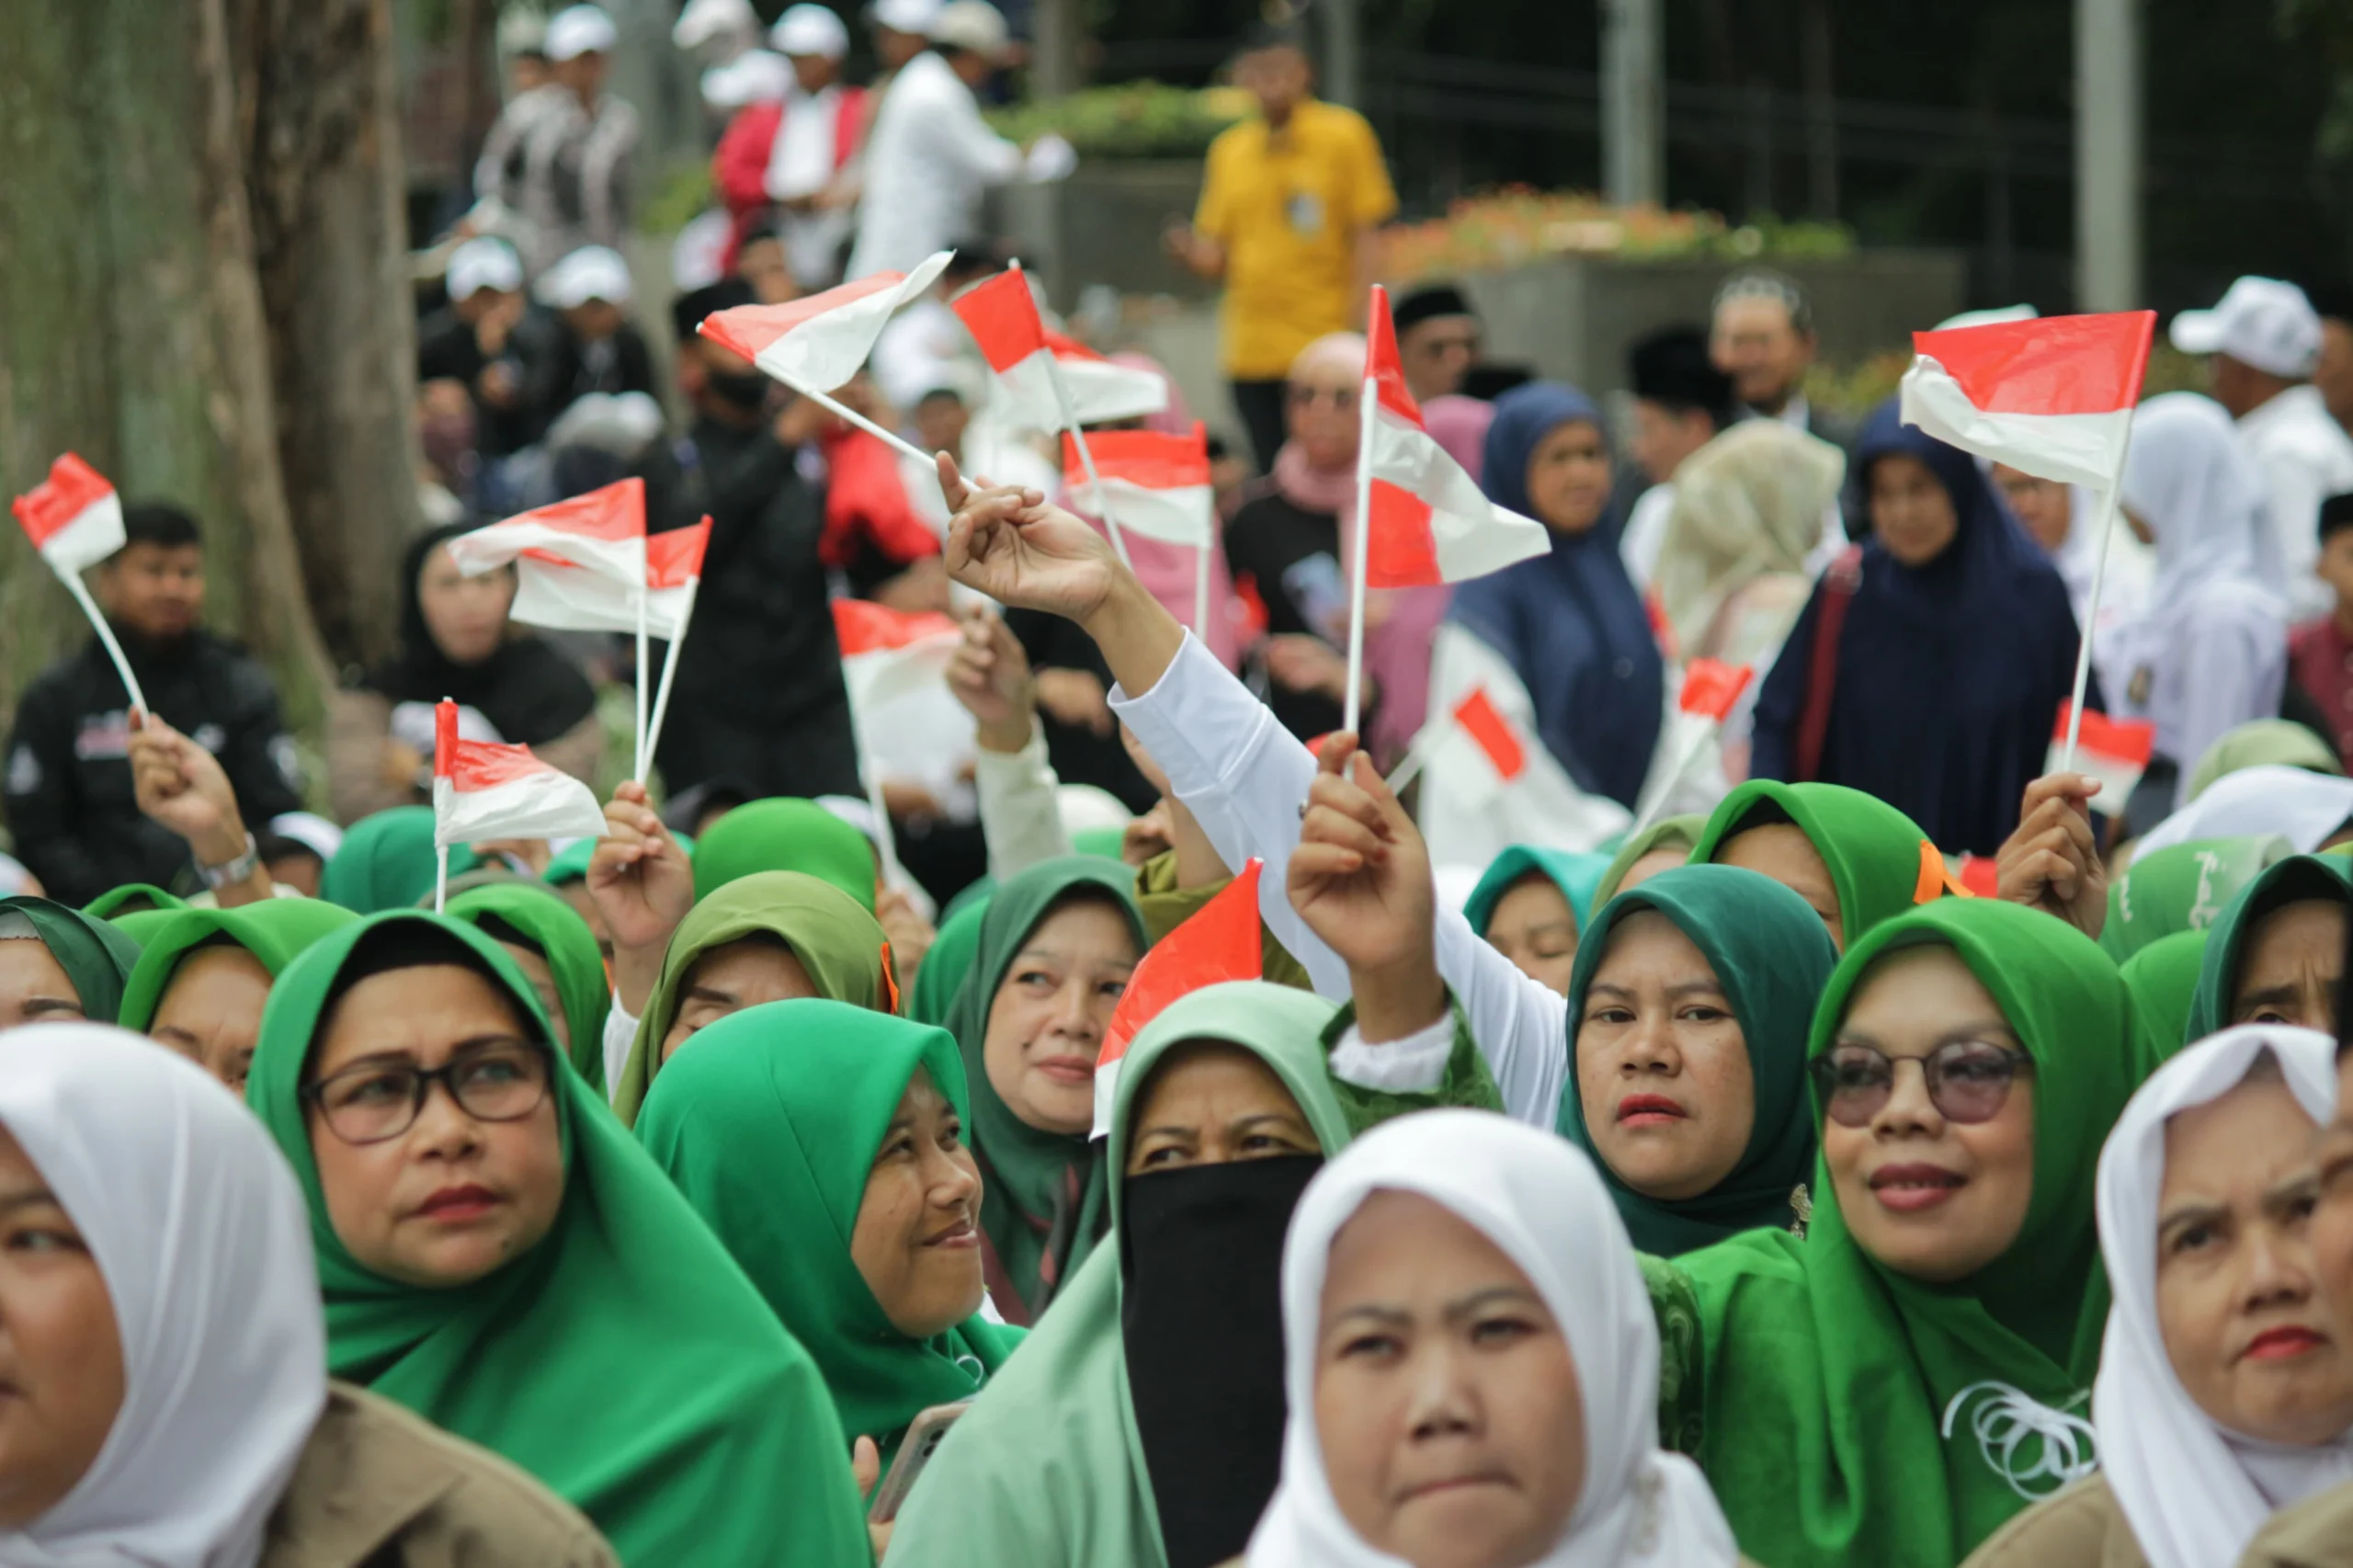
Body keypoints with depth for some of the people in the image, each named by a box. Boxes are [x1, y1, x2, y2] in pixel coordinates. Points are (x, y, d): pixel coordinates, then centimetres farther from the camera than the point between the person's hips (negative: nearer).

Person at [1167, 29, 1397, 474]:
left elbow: (1366, 238, -2)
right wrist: (1192, 253, -9)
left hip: (1322, 340, -4)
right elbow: (1218, 256, 14)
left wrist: (1357, 328, -10)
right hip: (1250, 350, 4)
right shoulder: (1229, 150, 11)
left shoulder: (1343, 135, -1)